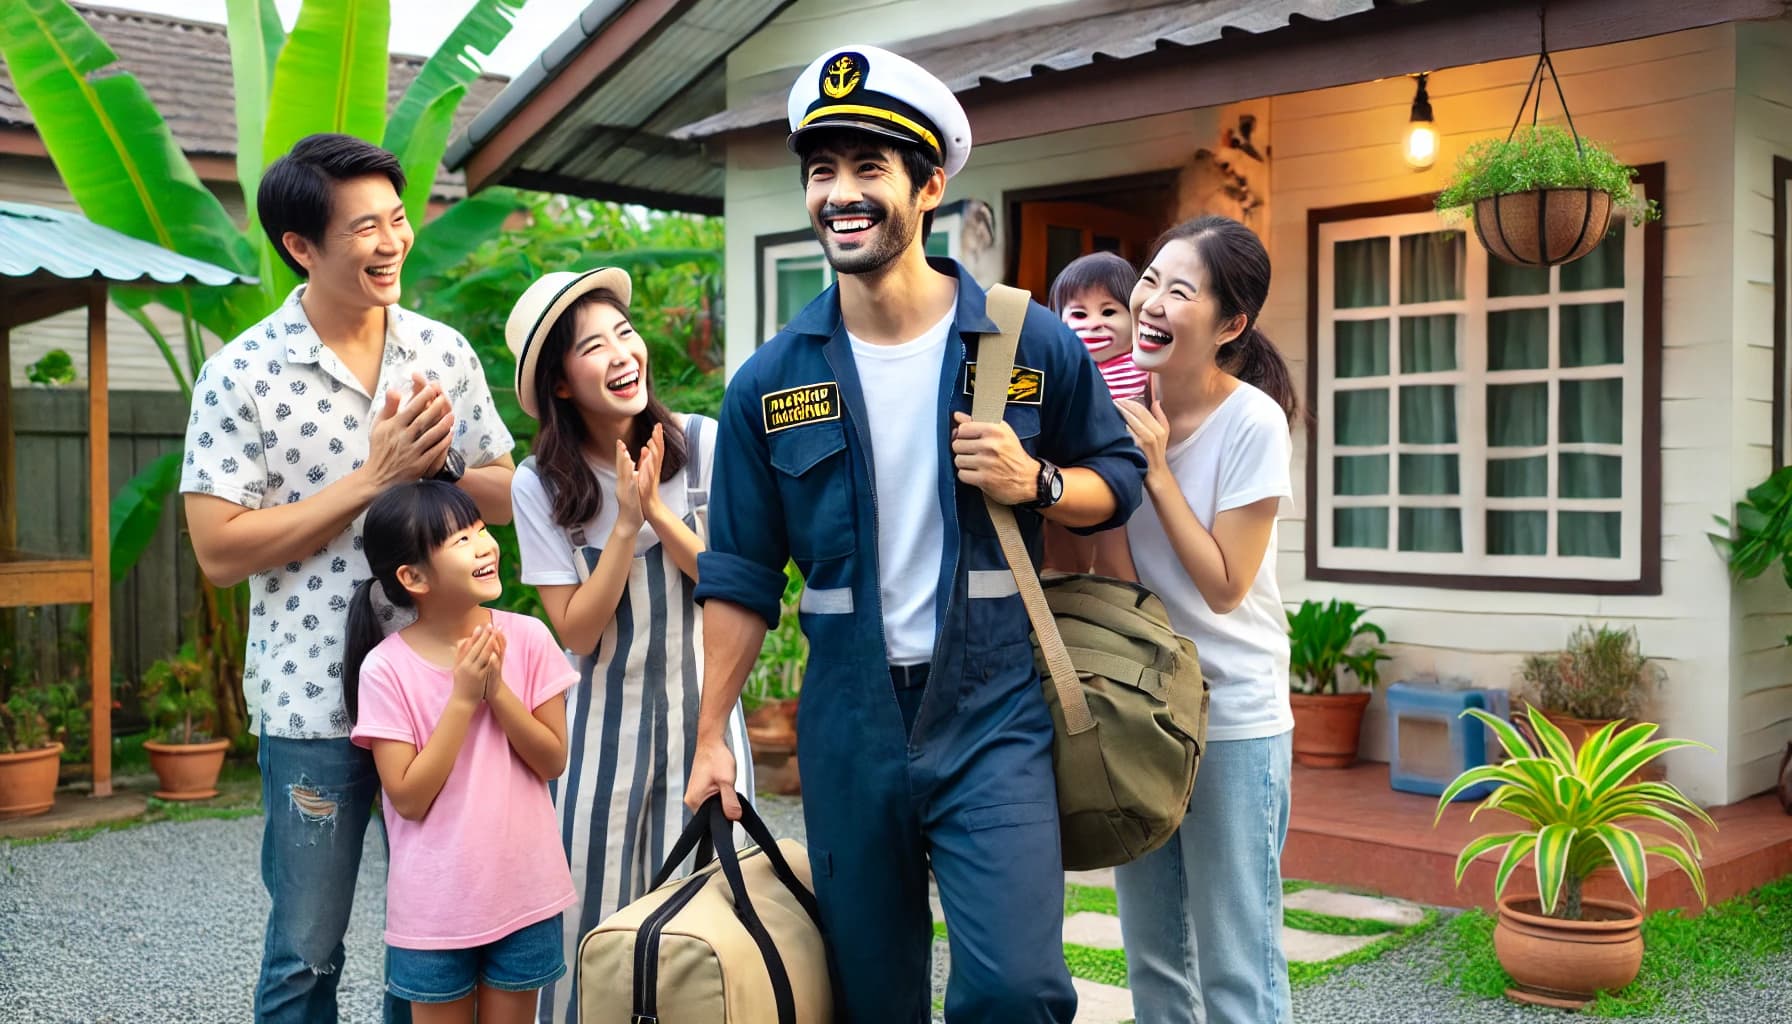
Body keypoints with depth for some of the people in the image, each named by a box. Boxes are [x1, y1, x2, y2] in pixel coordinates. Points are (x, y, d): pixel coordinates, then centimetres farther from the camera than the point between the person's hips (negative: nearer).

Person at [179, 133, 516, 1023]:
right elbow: (220, 550, -13)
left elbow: (506, 497, 8)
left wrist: (433, 467, -14)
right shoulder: (241, 374, -8)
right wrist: (374, 477, -18)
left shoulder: (444, 352, 3)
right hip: (314, 704, -3)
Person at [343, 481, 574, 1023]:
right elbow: (409, 798, -15)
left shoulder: (527, 638, -6)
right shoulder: (386, 668, -13)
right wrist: (463, 698, -20)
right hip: (435, 906, -2)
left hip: (524, 892, 2)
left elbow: (552, 760, -5)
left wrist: (496, 688, -17)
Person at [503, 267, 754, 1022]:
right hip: (604, 725, 0)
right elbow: (576, 631, -10)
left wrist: (659, 512, -18)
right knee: (594, 924, 7)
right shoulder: (540, 485, -9)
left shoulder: (704, 446, -8)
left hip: (705, 712, 1)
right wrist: (627, 521, -20)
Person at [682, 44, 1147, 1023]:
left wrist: (1034, 482, -12)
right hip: (849, 722, 2)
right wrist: (710, 736, 5)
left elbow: (1118, 475, 10)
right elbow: (741, 573, 6)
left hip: (991, 710, -2)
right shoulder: (770, 382, 1)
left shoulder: (1031, 343, -2)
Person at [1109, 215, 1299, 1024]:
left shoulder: (1253, 422, -16)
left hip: (1232, 719, -5)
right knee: (1151, 956, 15)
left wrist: (1155, 469, -20)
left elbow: (1223, 586, -17)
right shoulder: (1122, 403, -1)